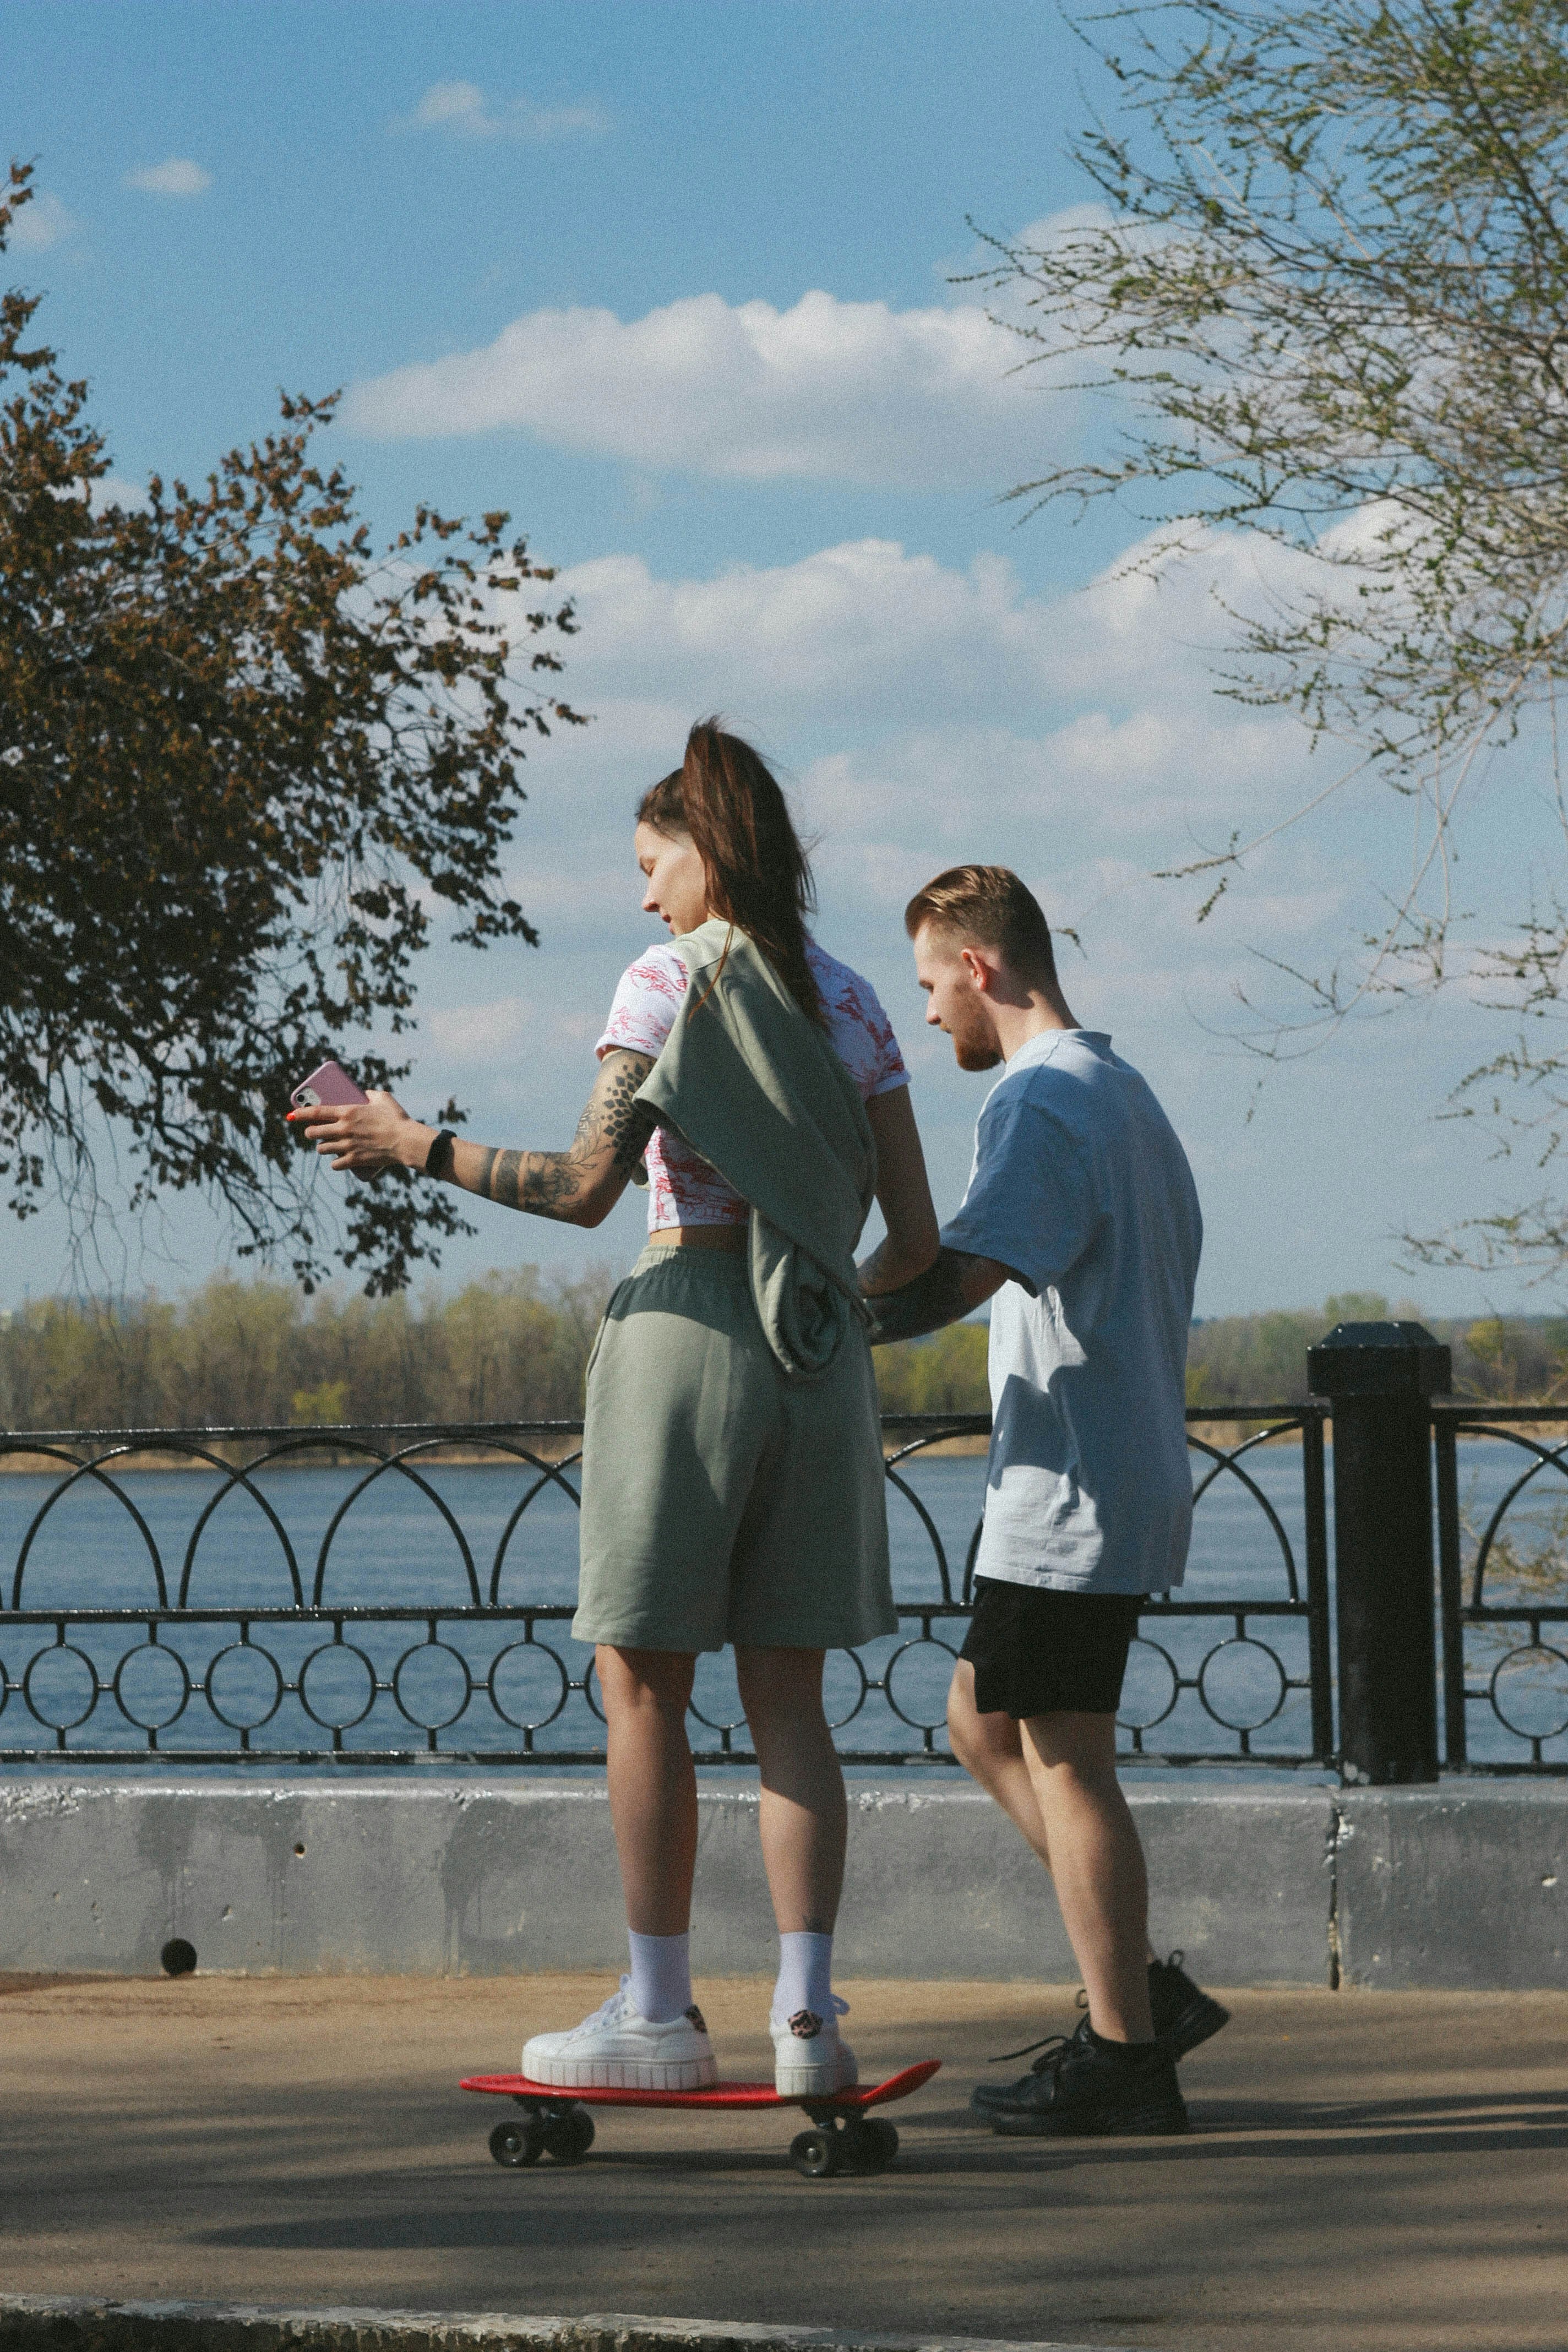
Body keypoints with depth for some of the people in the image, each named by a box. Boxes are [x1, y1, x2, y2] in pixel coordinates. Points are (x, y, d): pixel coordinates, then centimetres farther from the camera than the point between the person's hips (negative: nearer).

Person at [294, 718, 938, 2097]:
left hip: (684, 1331, -5)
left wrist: (418, 1147, -2)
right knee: (787, 1697, 7)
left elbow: (586, 1189, -13)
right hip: (820, 1354, 5)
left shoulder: (668, 981, -4)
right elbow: (919, 1241, 9)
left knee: (644, 1682, 2)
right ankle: (807, 2013, 0)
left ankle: (660, 2012, 2)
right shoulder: (851, 1003, 12)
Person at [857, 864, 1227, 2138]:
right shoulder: (1126, 1093, 17)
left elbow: (950, 1283, -27)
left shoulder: (1042, 1101, -15)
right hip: (1131, 1480, 10)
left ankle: (1124, 2057, 0)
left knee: (1067, 1757, -4)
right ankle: (1143, 1986, 16)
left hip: (1073, 1495, -10)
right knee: (985, 1723, 17)